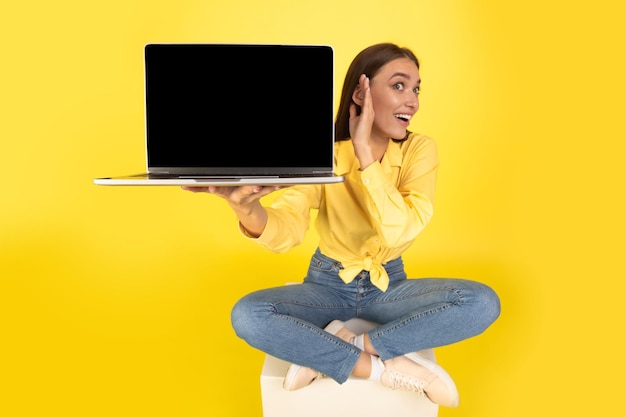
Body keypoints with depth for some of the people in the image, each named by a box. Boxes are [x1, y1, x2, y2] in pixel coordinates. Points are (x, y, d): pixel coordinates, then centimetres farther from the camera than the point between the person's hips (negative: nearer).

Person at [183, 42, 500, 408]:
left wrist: (365, 152, -31)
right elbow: (286, 232, -28)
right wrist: (250, 212, -50)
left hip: (388, 285, 1)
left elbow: (400, 231, -27)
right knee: (247, 315, -27)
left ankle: (335, 349, -21)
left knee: (483, 302, -25)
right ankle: (387, 368, -22)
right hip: (328, 284, 0)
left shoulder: (420, 150, -12)